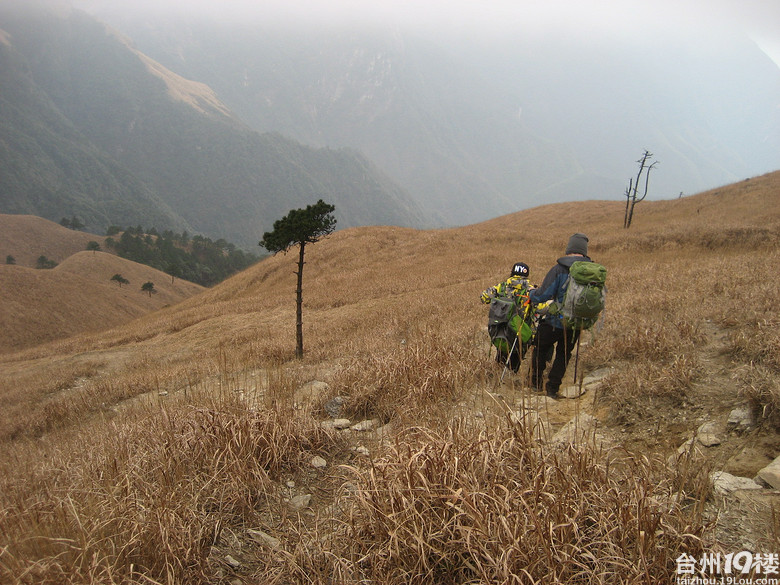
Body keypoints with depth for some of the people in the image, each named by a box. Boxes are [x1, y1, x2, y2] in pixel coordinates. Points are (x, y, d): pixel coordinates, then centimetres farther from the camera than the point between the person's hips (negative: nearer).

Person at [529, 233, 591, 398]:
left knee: (541, 348, 20)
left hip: (556, 321, -4)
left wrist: (531, 295, 2)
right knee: (564, 354, 21)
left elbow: (543, 294, -18)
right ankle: (553, 388, 24)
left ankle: (536, 381, 31)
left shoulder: (559, 269, -18)